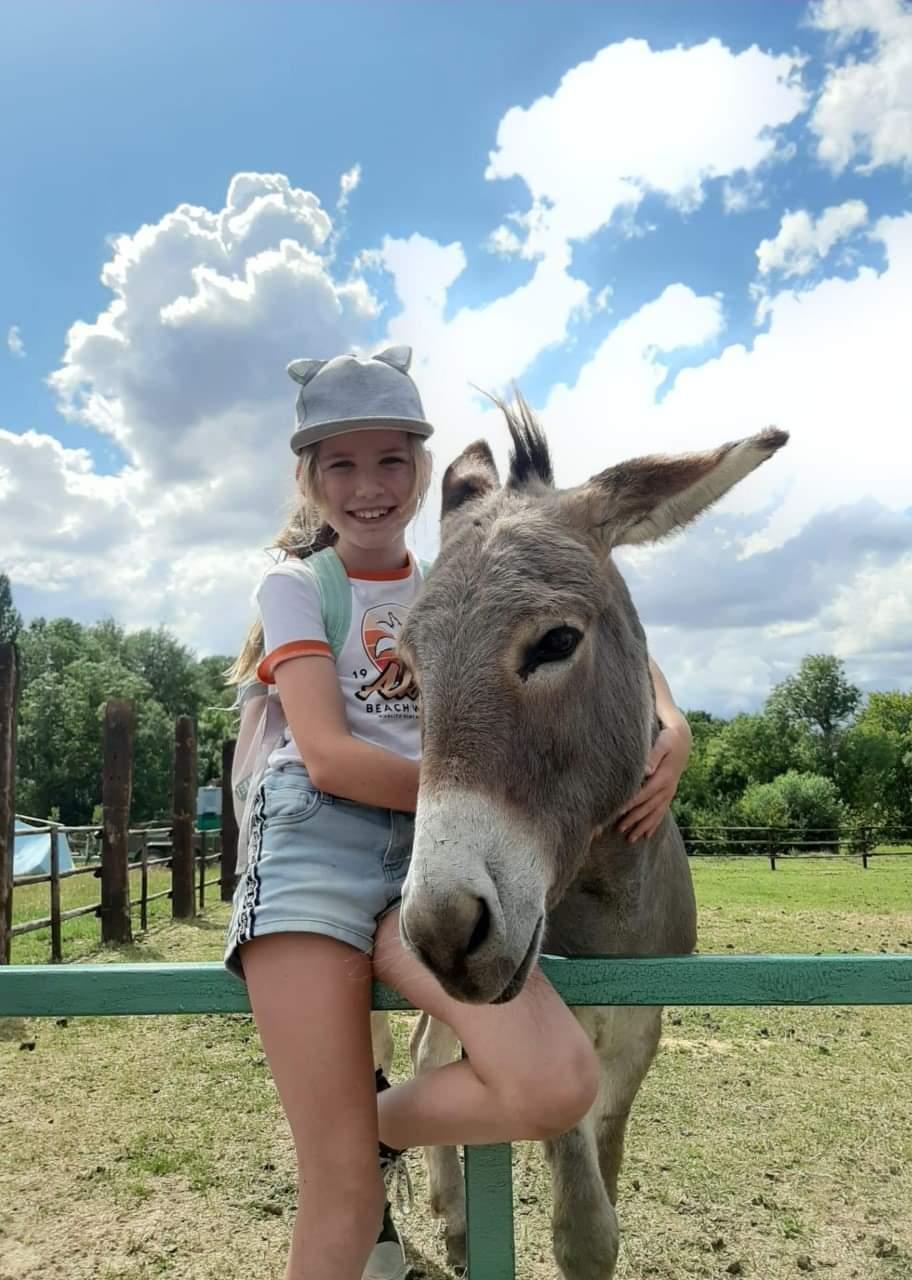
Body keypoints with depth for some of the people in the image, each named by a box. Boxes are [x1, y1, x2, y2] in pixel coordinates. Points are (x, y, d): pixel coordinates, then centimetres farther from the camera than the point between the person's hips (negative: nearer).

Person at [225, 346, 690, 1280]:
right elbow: (331, 756, -7)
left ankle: (380, 1123, 8)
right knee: (343, 1201, -7)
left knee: (558, 1086, -23)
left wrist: (670, 738, -5)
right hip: (314, 853, -2)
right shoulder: (295, 587, 7)